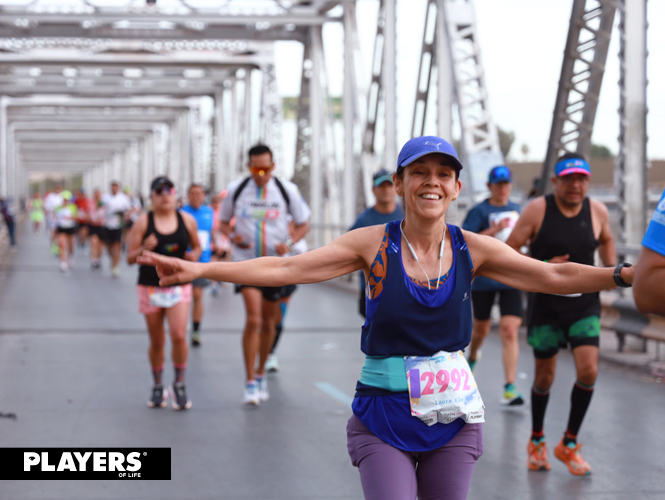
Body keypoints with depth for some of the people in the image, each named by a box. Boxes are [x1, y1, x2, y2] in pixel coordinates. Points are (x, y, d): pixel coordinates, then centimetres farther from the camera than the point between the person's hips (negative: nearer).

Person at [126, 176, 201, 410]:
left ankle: (179, 384, 5)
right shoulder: (143, 222, -3)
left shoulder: (187, 220, 3)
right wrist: (144, 249, -21)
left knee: (179, 335, -15)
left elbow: (196, 246, 17)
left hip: (179, 286, 0)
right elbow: (130, 258, -1)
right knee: (156, 341, 7)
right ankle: (158, 386, 26)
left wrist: (194, 255, -6)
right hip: (150, 287, 0)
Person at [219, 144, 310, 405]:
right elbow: (224, 221, 10)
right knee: (253, 319, -17)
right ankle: (250, 382, -11)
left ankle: (260, 374, 33)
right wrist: (232, 235, -12)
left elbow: (303, 224, 6)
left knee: (268, 321, 13)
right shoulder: (236, 189, -4)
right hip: (246, 262, -2)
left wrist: (289, 243, -13)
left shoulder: (287, 190, -4)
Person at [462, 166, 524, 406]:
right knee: (481, 329, 15)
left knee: (509, 331, -11)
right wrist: (494, 230, -25)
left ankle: (510, 387, -13)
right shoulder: (479, 211, -7)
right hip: (483, 278, -2)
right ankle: (472, 358, 49)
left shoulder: (516, 209, 8)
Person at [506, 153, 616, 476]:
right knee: (545, 376, 10)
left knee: (588, 371, -12)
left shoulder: (597, 211, -2)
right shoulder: (537, 210, -10)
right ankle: (536, 441, 34)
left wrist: (611, 270, 4)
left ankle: (569, 444, 7)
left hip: (585, 304, 2)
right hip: (545, 303, -2)